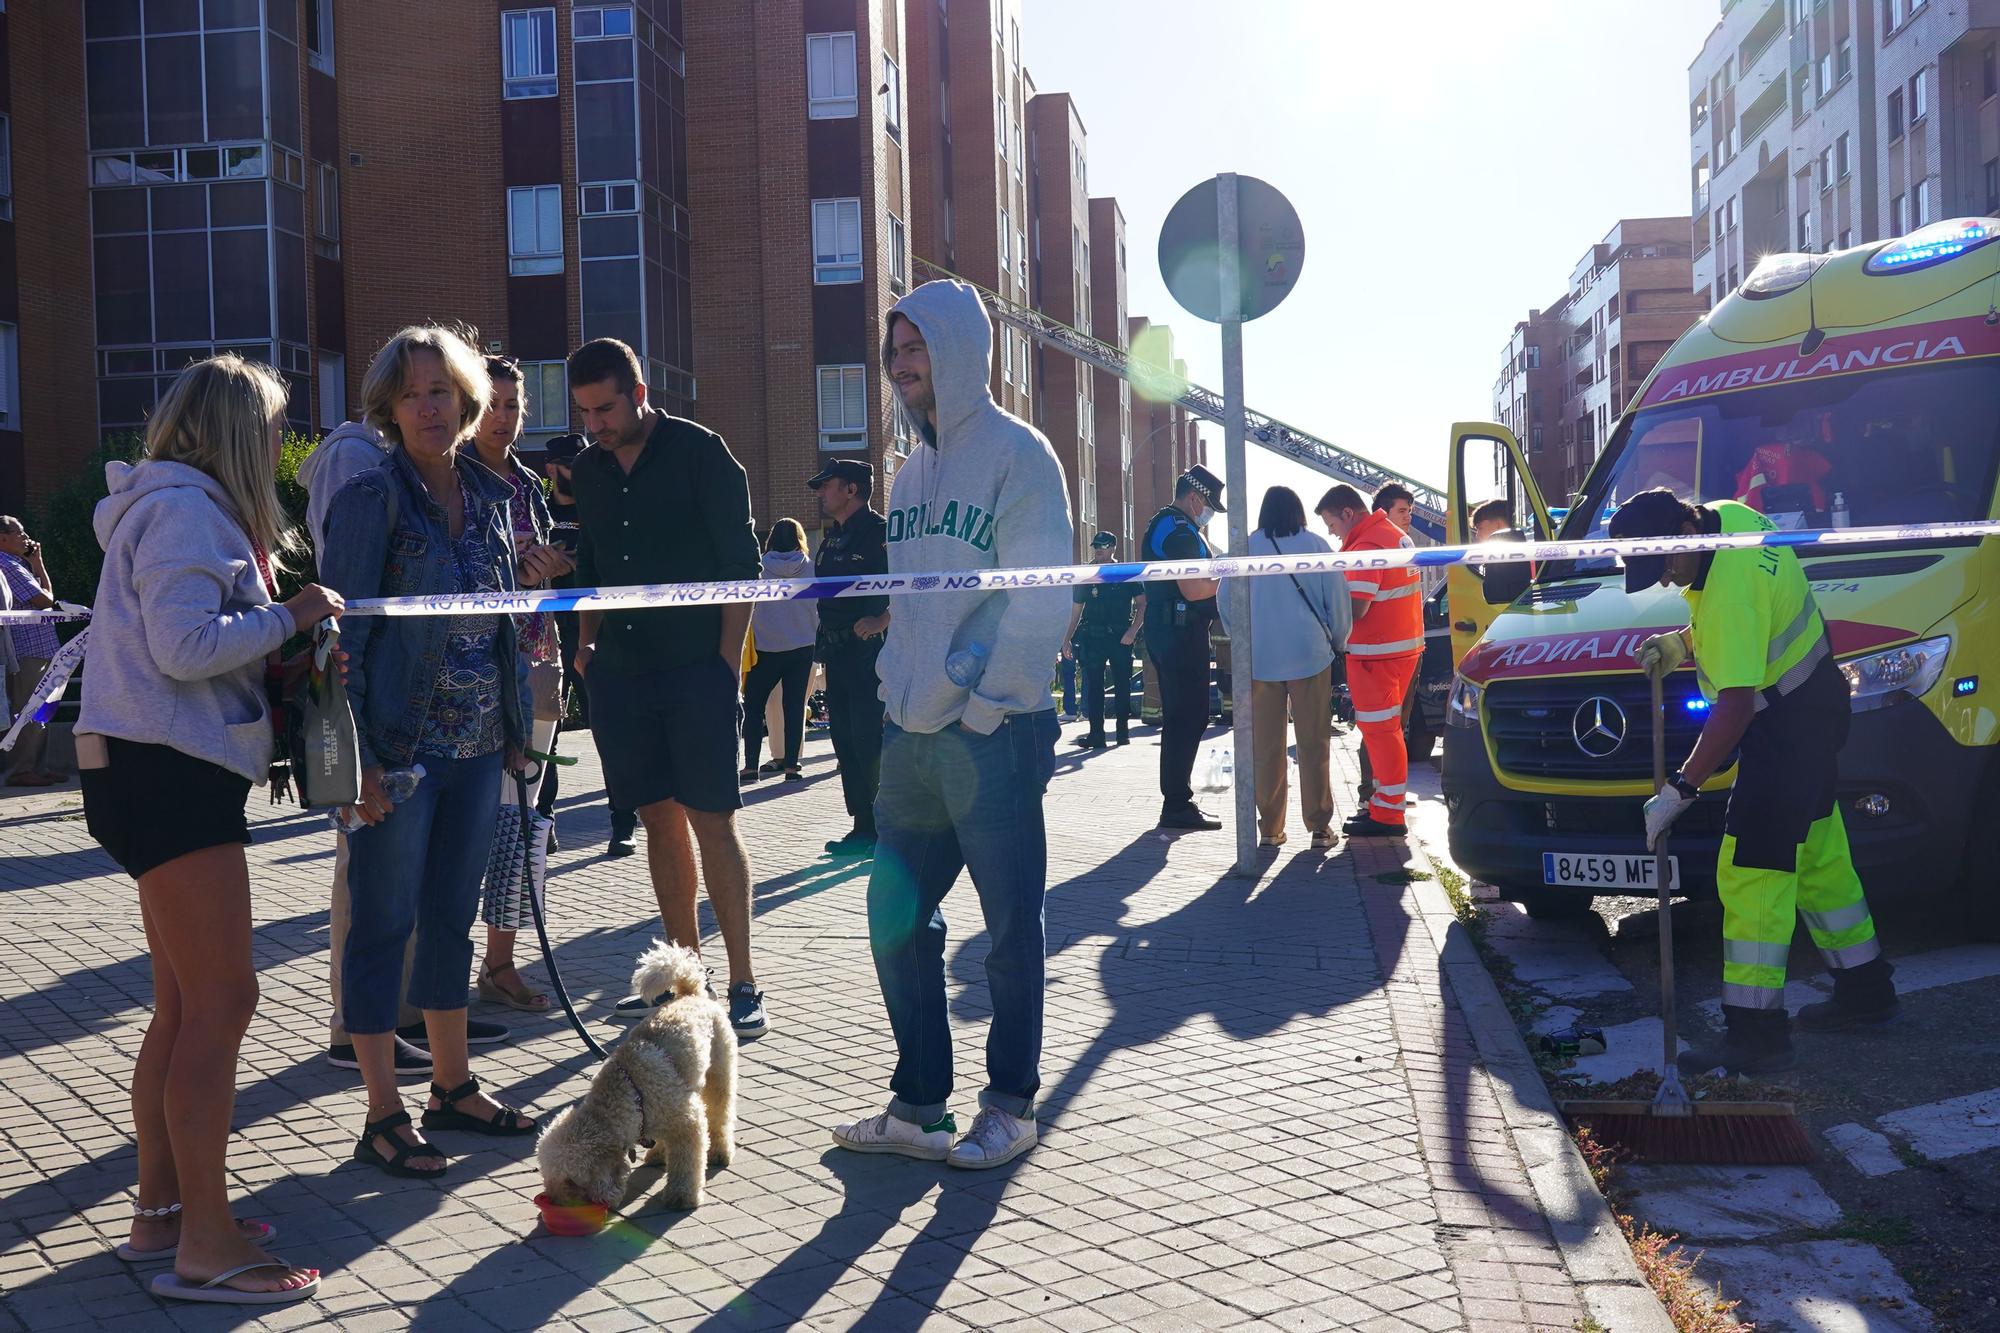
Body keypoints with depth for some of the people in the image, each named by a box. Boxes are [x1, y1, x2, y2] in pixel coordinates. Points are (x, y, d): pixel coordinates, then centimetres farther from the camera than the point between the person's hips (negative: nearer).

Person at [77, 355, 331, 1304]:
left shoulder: (187, 505, 19)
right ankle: (205, 1246, -5)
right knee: (222, 999, -10)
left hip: (171, 772, 11)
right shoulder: (185, 507, -12)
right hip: (165, 772, -11)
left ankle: (161, 1208, 24)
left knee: (185, 1005, 15)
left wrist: (286, 624, 7)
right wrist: (290, 617, -12)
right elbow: (183, 646, -22)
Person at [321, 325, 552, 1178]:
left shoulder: (491, 494, 10)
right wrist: (359, 754, -18)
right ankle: (384, 1117, 9)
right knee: (384, 923, 1)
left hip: (478, 745, 6)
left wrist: (516, 729, 11)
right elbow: (344, 630, -12)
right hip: (400, 747, -6)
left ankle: (452, 1087, 27)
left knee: (452, 916, 15)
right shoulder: (374, 496, -9)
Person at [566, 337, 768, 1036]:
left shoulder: (700, 452, -4)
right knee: (659, 819, 8)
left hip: (696, 668, -5)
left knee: (712, 820, -6)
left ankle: (742, 983, -1)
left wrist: (728, 660, -11)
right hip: (621, 669, 5)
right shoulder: (589, 469, 12)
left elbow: (741, 563, -6)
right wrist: (586, 642, 11)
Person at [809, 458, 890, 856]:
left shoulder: (879, 532, -10)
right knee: (846, 741, 10)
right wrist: (825, 644, 19)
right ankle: (863, 827, 16)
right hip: (837, 652, 9)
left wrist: (881, 621, -21)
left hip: (869, 651, -9)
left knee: (870, 742, -8)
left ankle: (882, 830, -2)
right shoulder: (832, 539, 18)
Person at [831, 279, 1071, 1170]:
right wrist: (900, 690, 10)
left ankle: (1011, 1104, 16)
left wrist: (976, 701, -16)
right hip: (912, 733, 8)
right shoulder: (914, 470, 17)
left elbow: (1041, 602, -14)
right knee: (897, 920, 10)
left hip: (994, 733, -8)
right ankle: (919, 1105, 21)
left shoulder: (1017, 454, -8)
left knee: (1011, 926, 4)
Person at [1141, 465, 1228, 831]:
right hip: (1182, 632, -11)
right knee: (1189, 717, -8)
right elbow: (1193, 589, -23)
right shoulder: (1181, 531, -14)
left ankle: (1175, 801, 18)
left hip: (1162, 630, 11)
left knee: (1179, 716, 14)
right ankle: (1177, 805, -7)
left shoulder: (1159, 525, 19)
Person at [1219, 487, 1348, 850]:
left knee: (1265, 746, 6)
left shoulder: (1245, 548, 3)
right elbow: (1337, 598, 1)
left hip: (1260, 657, 1)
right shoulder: (1315, 545, 0)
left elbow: (1226, 604, 7)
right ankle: (1319, 827, 5)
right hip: (1310, 655, -1)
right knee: (1313, 744, 4)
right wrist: (1337, 641, 16)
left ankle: (1270, 827, 8)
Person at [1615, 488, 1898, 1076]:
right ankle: (1865, 988, 34)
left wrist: (1679, 790, -27)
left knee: (1752, 870, -11)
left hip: (1788, 724, -11)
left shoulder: (1729, 589, -30)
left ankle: (1755, 1033, -10)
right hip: (1814, 701, 11)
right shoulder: (1727, 517, 0)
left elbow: (1735, 707, -31)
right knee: (1817, 853, 20)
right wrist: (1681, 642, 1)